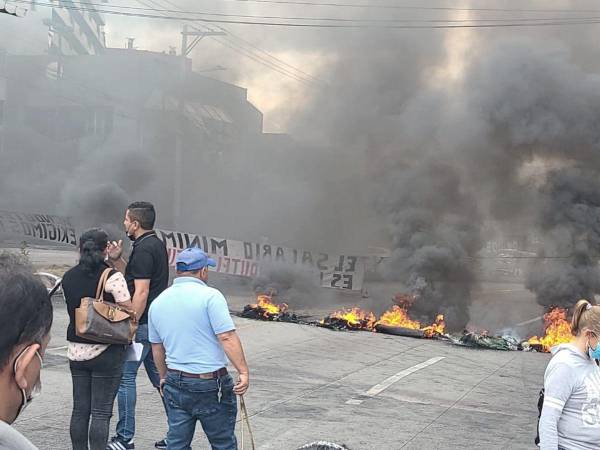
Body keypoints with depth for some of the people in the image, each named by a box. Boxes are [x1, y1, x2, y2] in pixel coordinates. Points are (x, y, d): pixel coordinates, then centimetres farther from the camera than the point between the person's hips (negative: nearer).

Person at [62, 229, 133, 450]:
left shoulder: (68, 277, 6)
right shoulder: (112, 276, -11)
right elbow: (129, 312, -12)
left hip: (76, 351, 5)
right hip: (106, 352, -5)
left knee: (79, 410, 12)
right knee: (101, 412, -1)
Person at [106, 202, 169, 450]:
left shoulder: (143, 249, -16)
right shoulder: (157, 244, 14)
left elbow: (141, 292, -21)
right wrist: (116, 259, 8)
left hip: (143, 324, -10)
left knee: (125, 376, -1)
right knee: (159, 376, 13)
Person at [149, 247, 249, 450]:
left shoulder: (158, 302, 8)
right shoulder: (210, 296, -11)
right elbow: (227, 338, -19)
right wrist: (243, 372, -17)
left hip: (175, 382, 6)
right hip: (211, 385, -5)